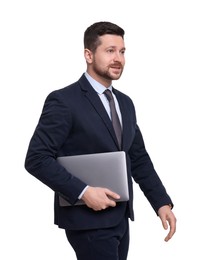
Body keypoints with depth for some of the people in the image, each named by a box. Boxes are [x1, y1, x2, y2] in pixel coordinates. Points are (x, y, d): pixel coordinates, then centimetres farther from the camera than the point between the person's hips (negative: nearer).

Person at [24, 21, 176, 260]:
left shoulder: (125, 102, 12)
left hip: (120, 218, 7)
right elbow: (37, 159, -16)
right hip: (88, 220, -7)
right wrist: (83, 192, -22)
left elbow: (138, 158, 15)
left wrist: (162, 202, 4)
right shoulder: (63, 101, -11)